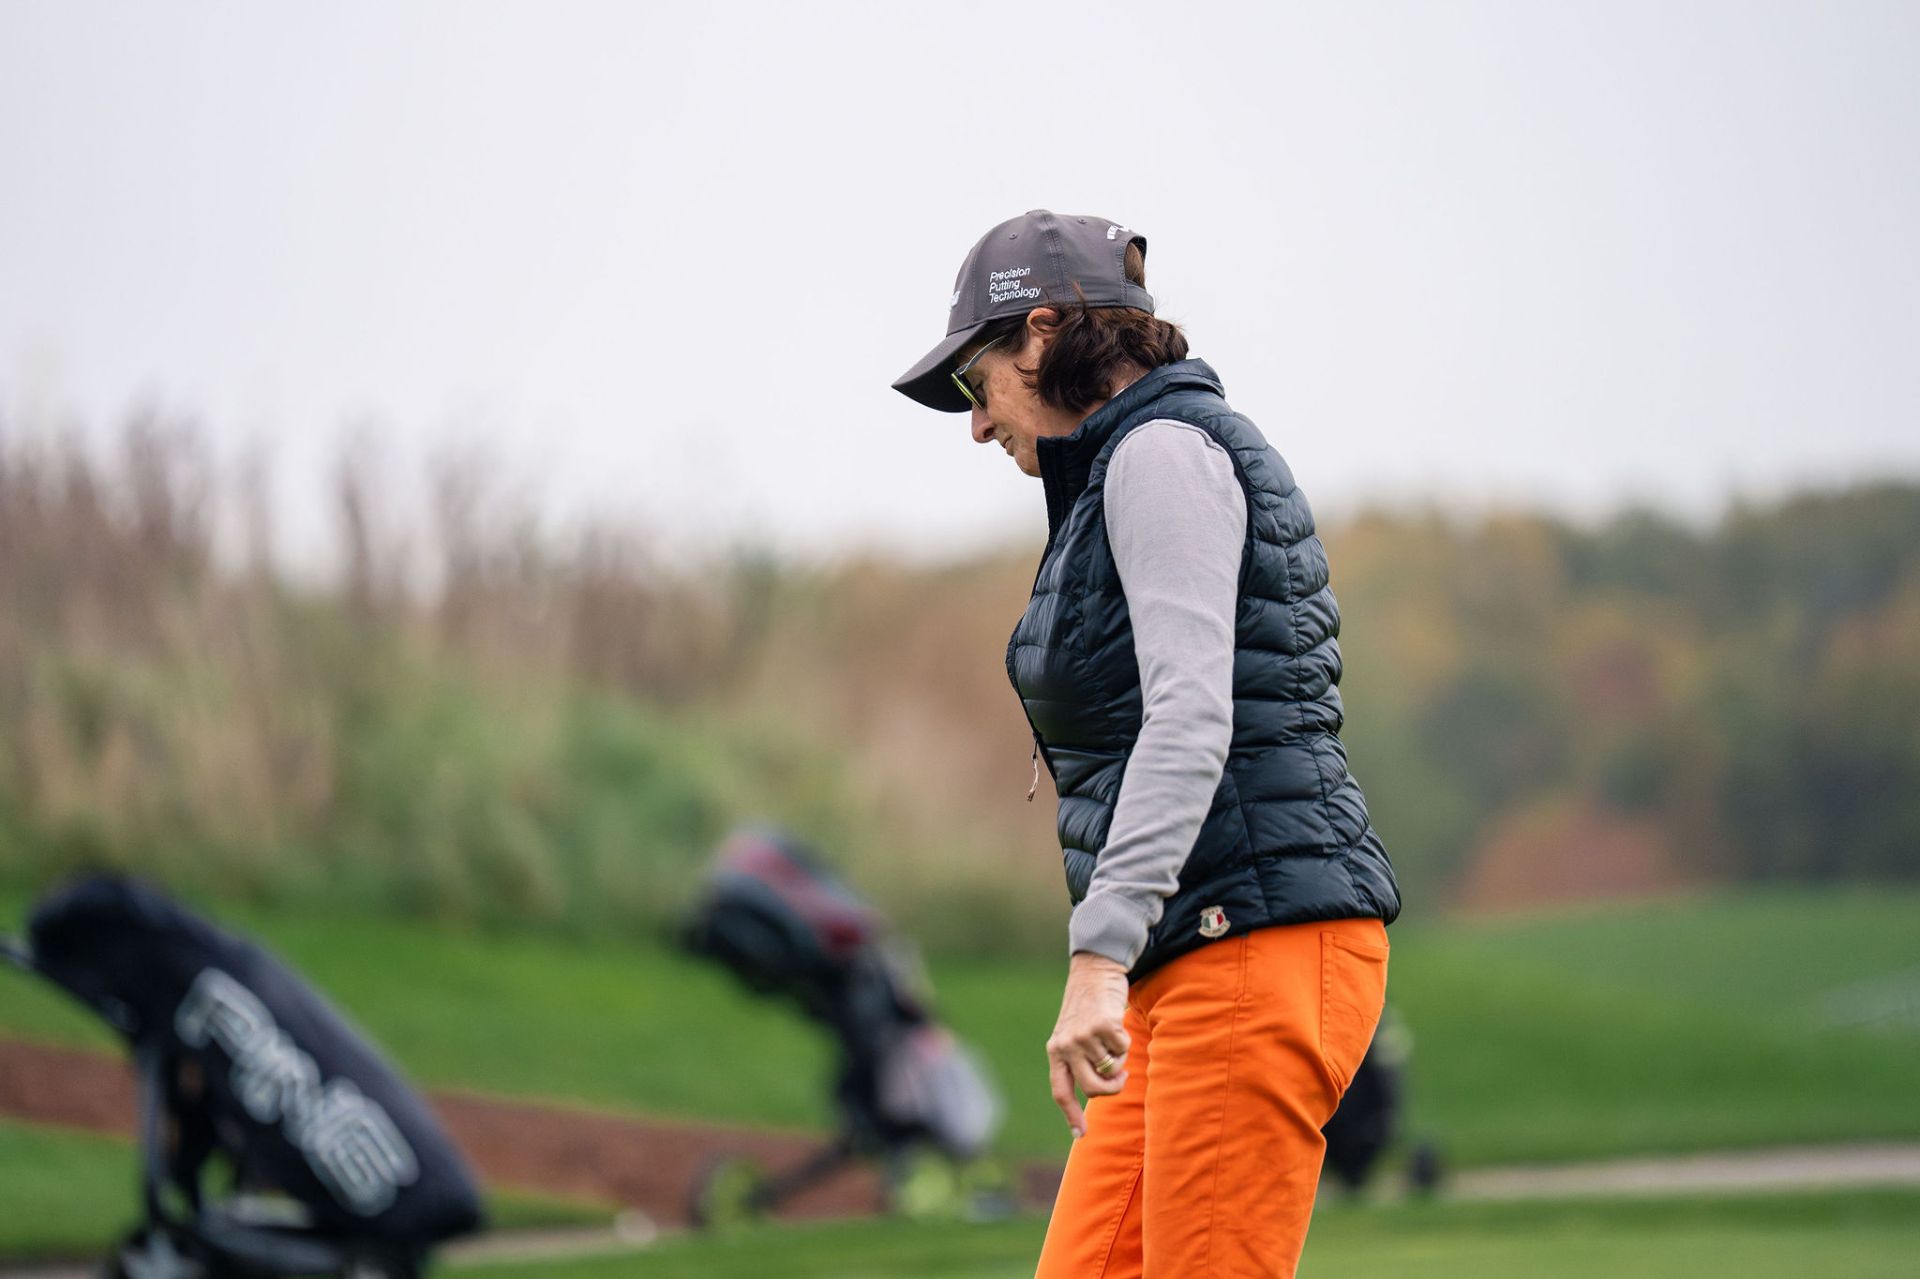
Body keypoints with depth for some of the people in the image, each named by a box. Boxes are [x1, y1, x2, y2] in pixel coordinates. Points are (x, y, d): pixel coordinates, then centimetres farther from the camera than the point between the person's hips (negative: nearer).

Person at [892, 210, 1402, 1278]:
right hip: (1198, 973, 10)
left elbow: (1192, 719, -20)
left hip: (1262, 941, -10)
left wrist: (1101, 958, -28)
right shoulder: (1125, 472, 22)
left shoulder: (1165, 451, -7)